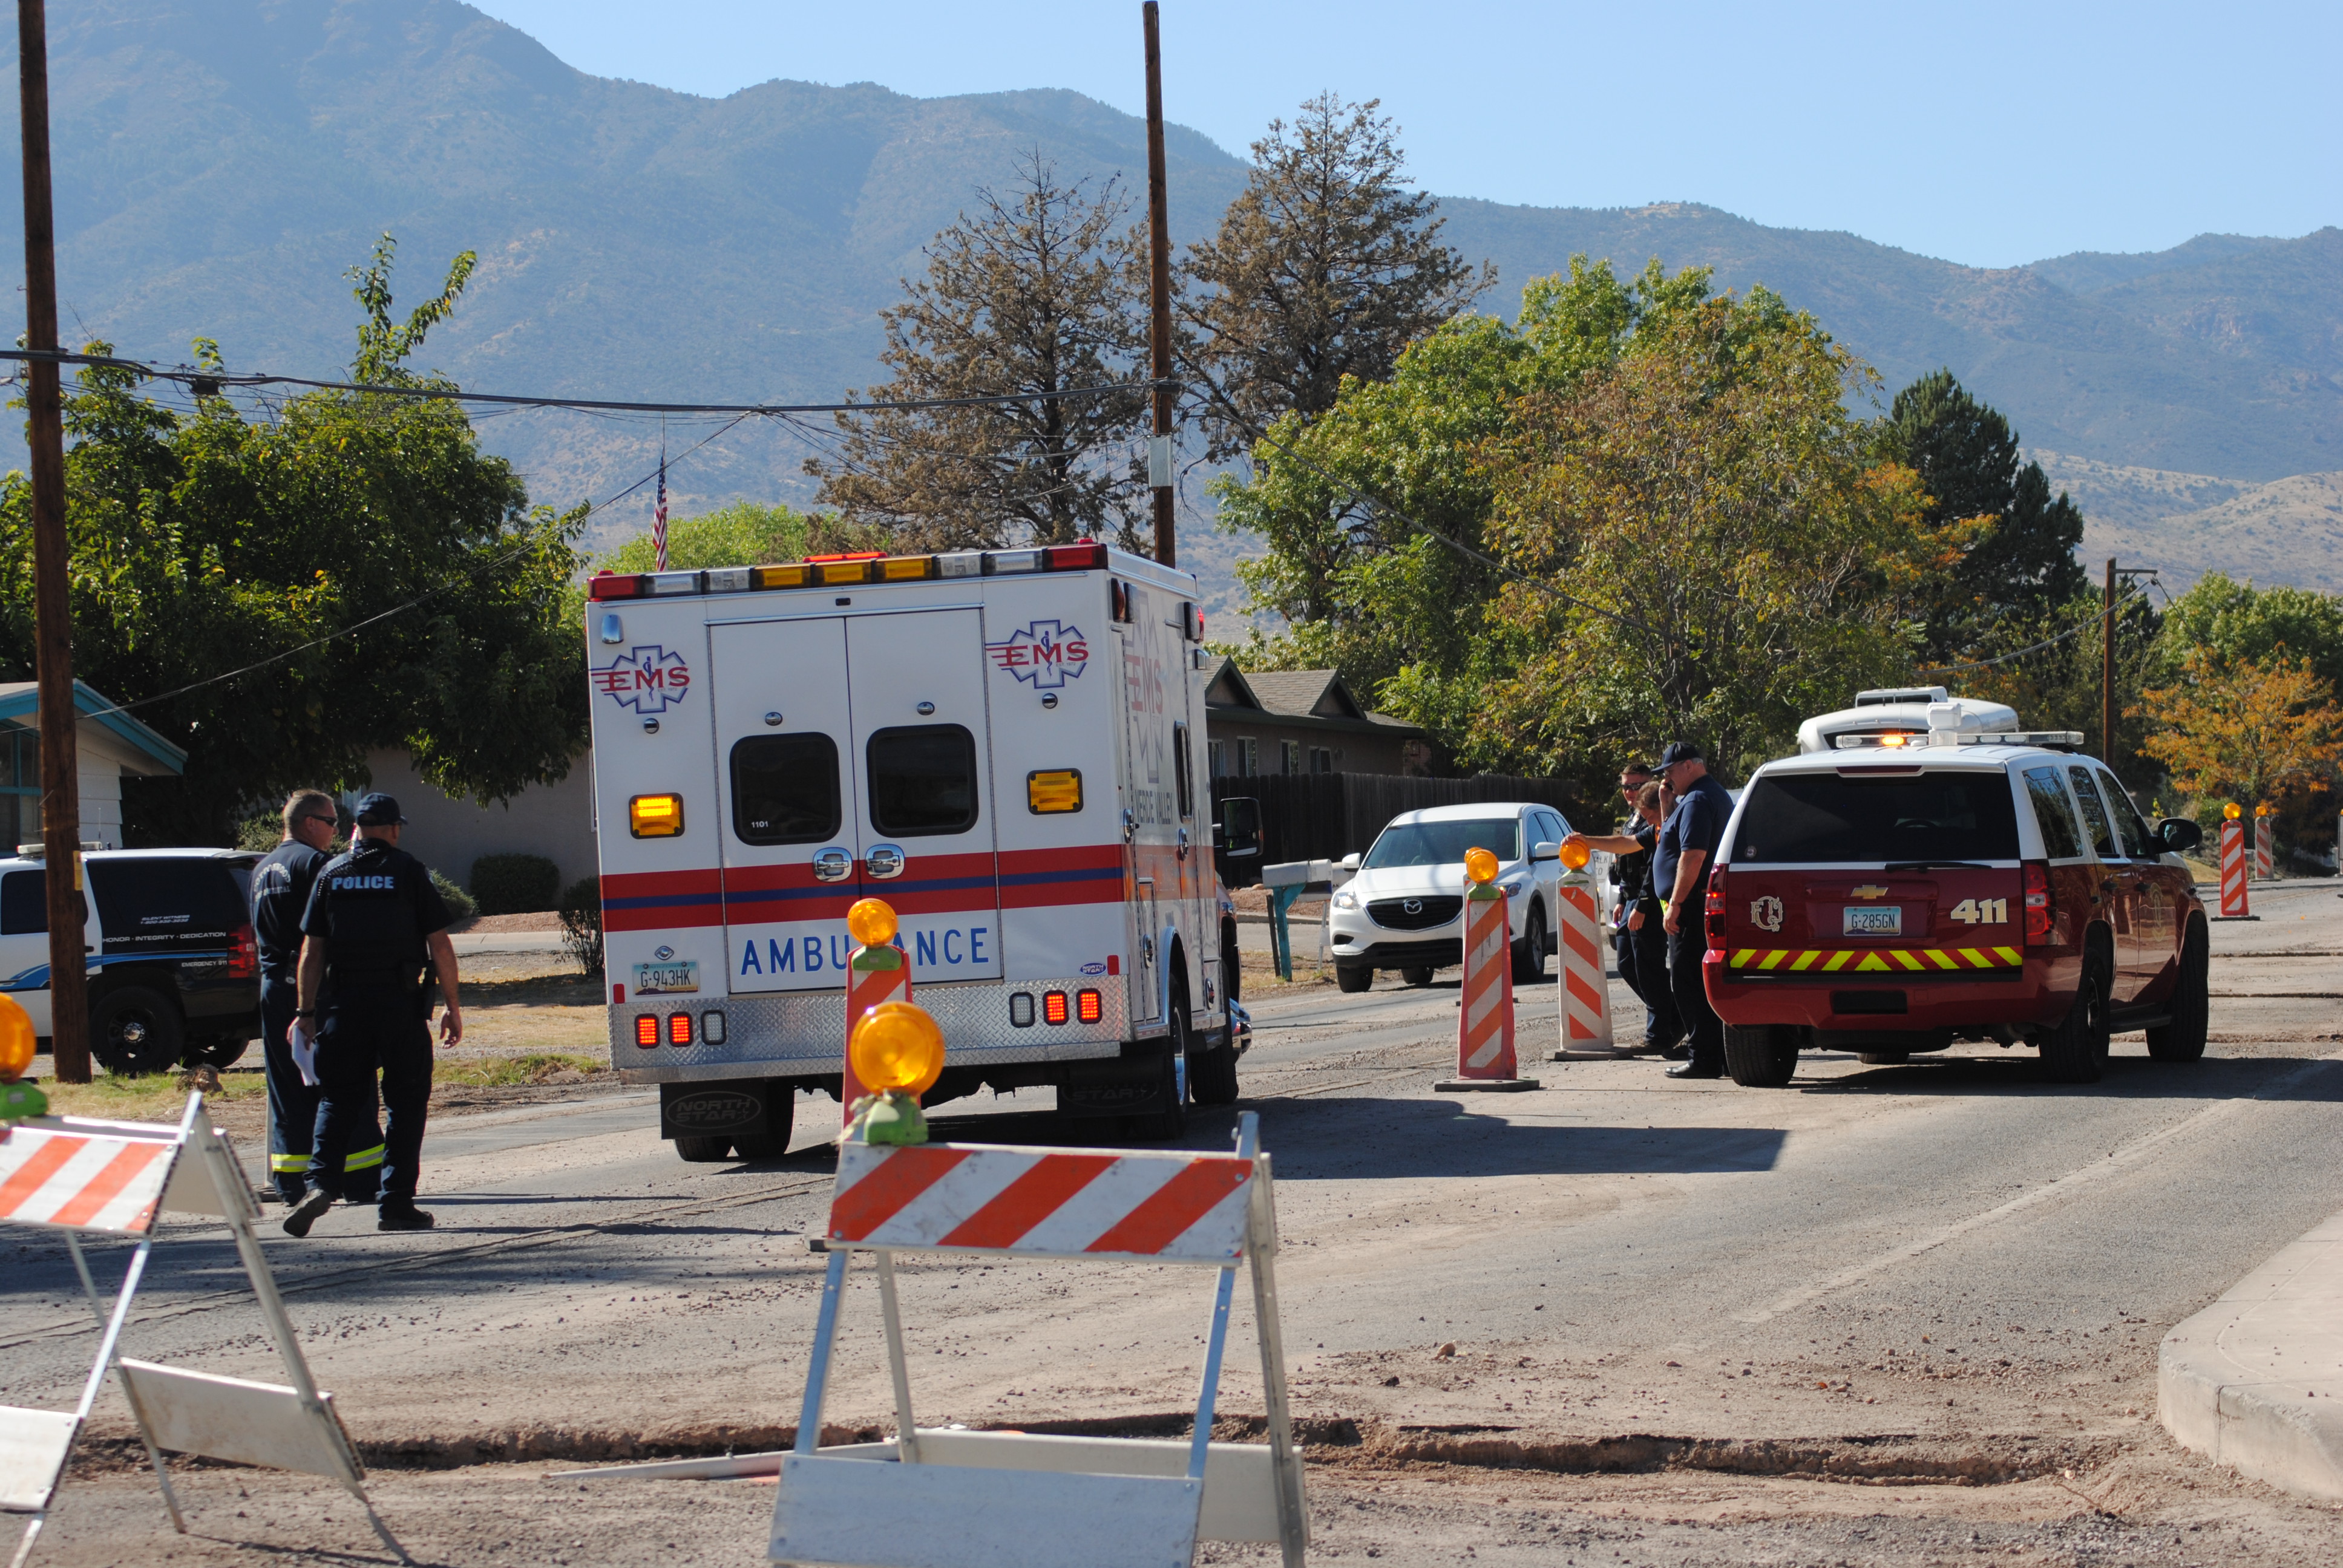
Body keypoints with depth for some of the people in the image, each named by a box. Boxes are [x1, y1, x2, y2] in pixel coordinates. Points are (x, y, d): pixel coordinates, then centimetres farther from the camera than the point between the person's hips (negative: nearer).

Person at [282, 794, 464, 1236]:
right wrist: (453, 1007, 5)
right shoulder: (408, 871, 0)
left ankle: (321, 1182, -12)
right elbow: (440, 946, -2)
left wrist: (307, 1012, 11)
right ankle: (397, 1204, 3)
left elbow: (312, 950, 6)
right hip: (401, 1002, -2)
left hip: (344, 1002, 2)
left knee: (338, 1100, 8)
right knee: (406, 1103, 6)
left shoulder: (331, 874, 7)